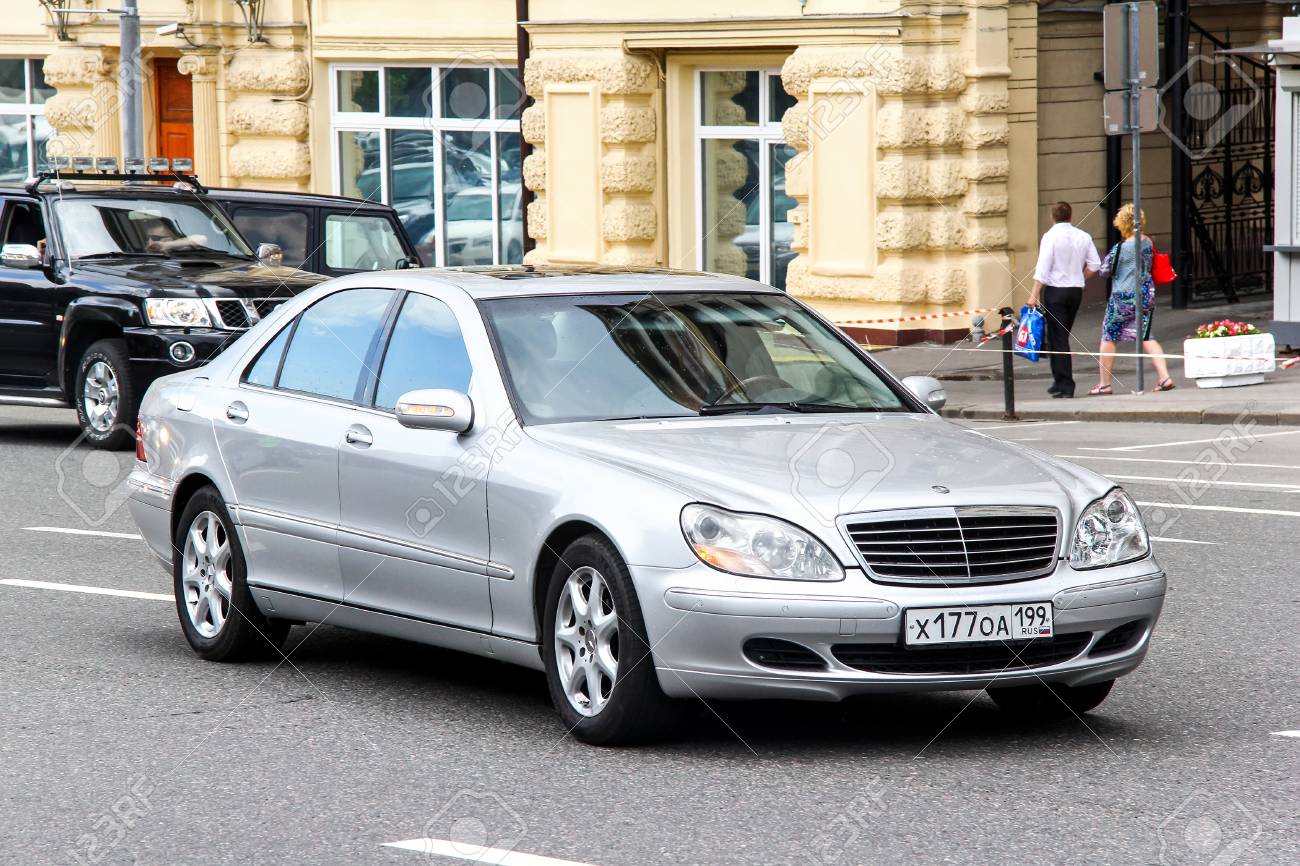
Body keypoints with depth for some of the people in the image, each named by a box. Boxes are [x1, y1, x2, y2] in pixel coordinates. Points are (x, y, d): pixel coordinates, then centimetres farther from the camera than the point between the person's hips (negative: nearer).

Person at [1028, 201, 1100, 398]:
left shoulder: (1051, 237, -10)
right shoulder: (1083, 237, 4)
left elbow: (1043, 268, -15)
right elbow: (1094, 264, 5)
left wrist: (1034, 294, -15)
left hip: (1055, 289, -5)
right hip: (1076, 290, 5)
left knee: (1058, 339, -3)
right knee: (1063, 337, 18)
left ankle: (1064, 386, -7)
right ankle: (1060, 381, 21)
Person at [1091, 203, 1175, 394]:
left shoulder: (1120, 248, -16)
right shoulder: (1148, 243, 1)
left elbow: (1105, 271, -6)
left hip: (1123, 298, -6)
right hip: (1146, 296, 6)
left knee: (1108, 337, 8)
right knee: (1146, 338, 9)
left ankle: (1105, 384, 13)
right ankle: (1165, 377, -5)